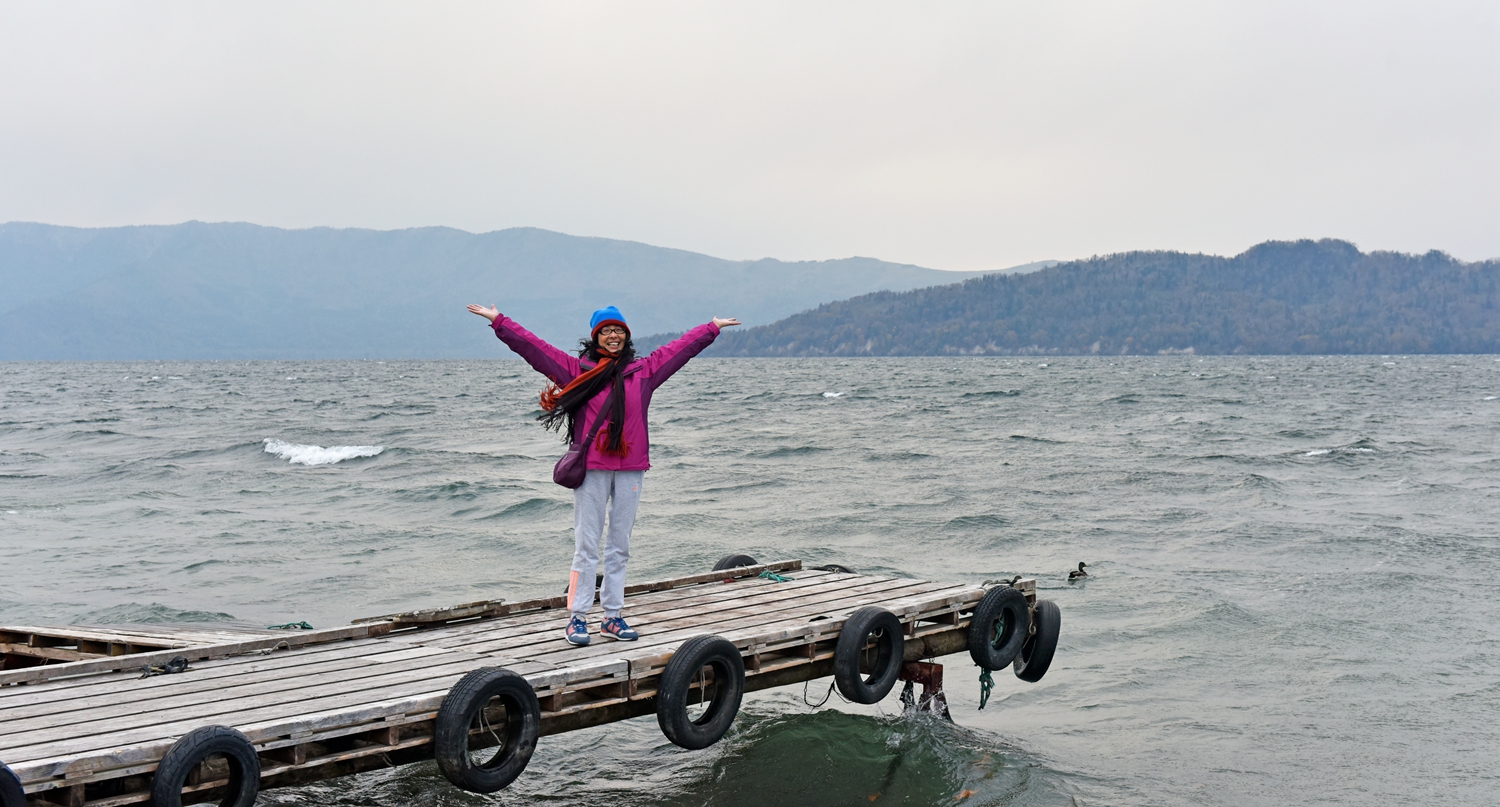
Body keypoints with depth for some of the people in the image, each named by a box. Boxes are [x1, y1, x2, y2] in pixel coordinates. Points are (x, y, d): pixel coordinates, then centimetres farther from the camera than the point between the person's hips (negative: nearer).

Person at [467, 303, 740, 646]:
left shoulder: (644, 370, 10)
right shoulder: (576, 370, 4)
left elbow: (683, 346, 21)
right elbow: (532, 346, 4)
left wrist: (713, 327, 30)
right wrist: (499, 321, 2)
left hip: (630, 469, 3)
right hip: (591, 469, -3)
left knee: (619, 546, 9)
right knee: (586, 546, -4)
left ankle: (613, 617, 15)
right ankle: (577, 618, 0)